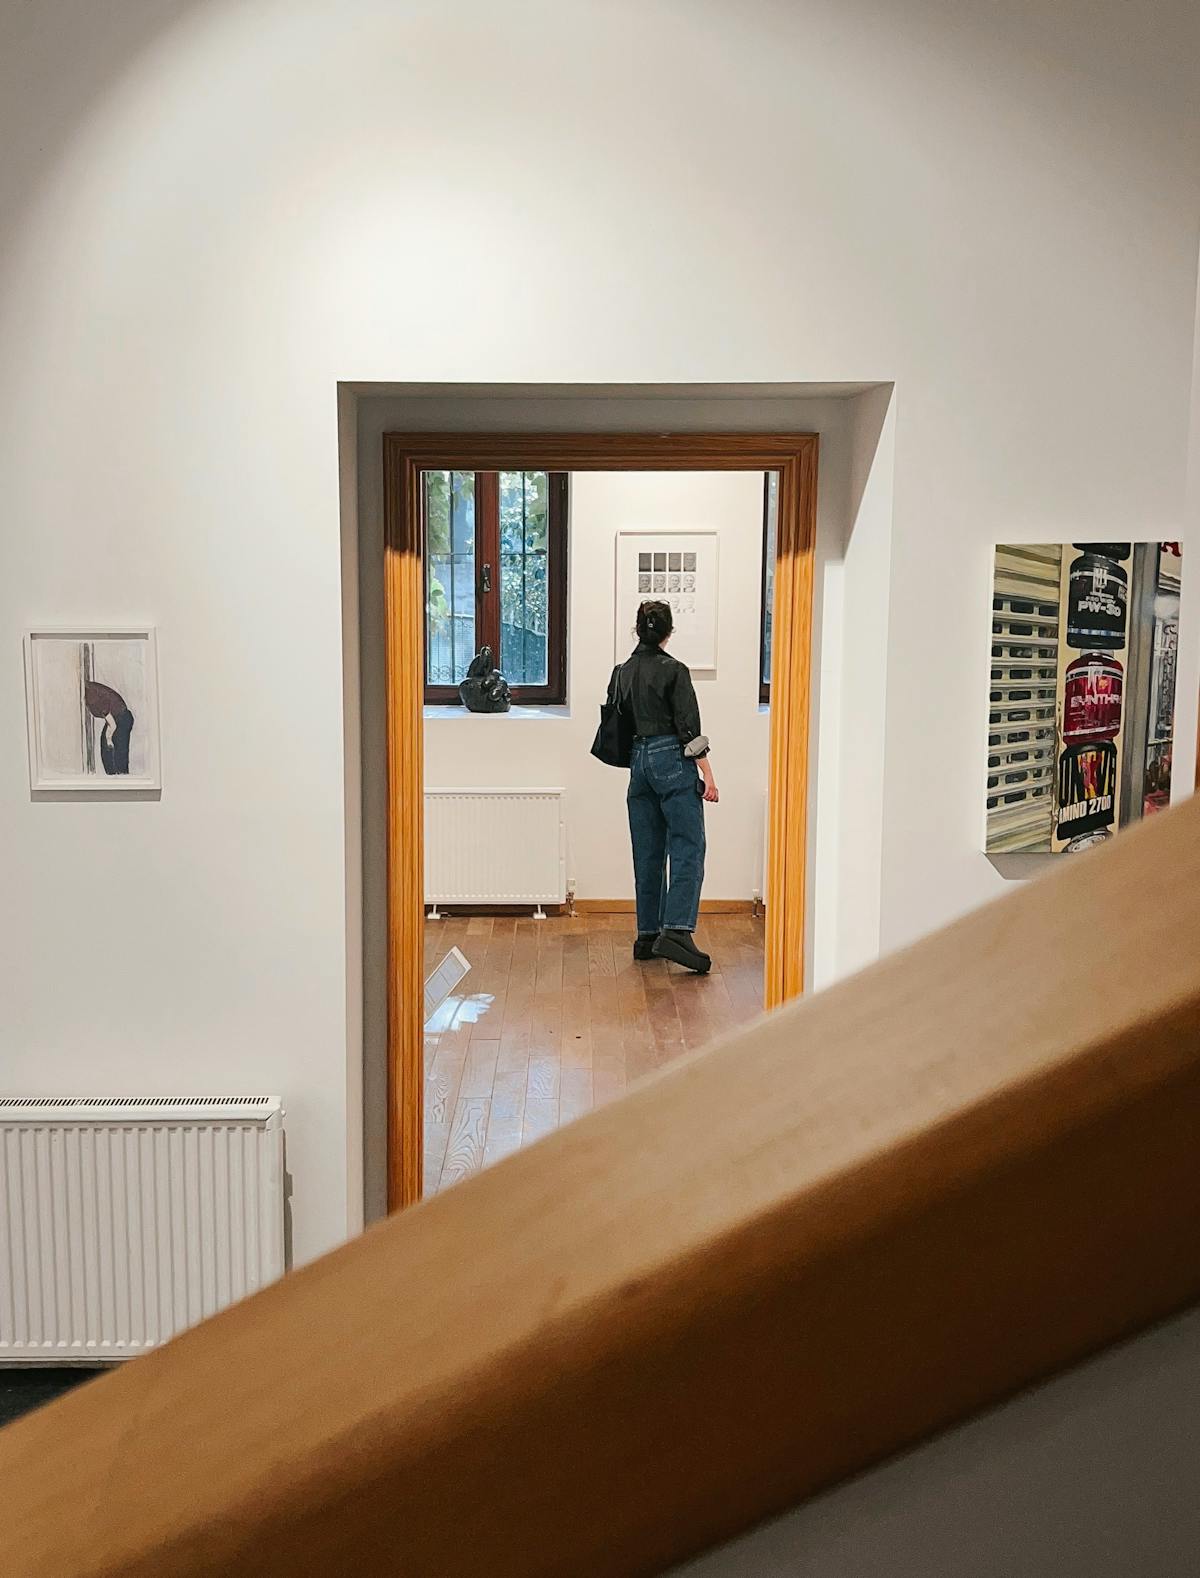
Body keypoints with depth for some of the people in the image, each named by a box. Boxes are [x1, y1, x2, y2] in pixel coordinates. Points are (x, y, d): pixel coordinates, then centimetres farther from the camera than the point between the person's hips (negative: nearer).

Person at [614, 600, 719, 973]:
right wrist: (707, 775, -9)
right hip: (672, 760, -7)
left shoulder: (624, 672, 10)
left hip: (639, 760, 7)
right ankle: (676, 931, -21)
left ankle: (648, 934, 14)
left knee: (648, 853, 10)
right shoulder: (673, 670, -8)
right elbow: (689, 728, -12)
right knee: (687, 849, -9)